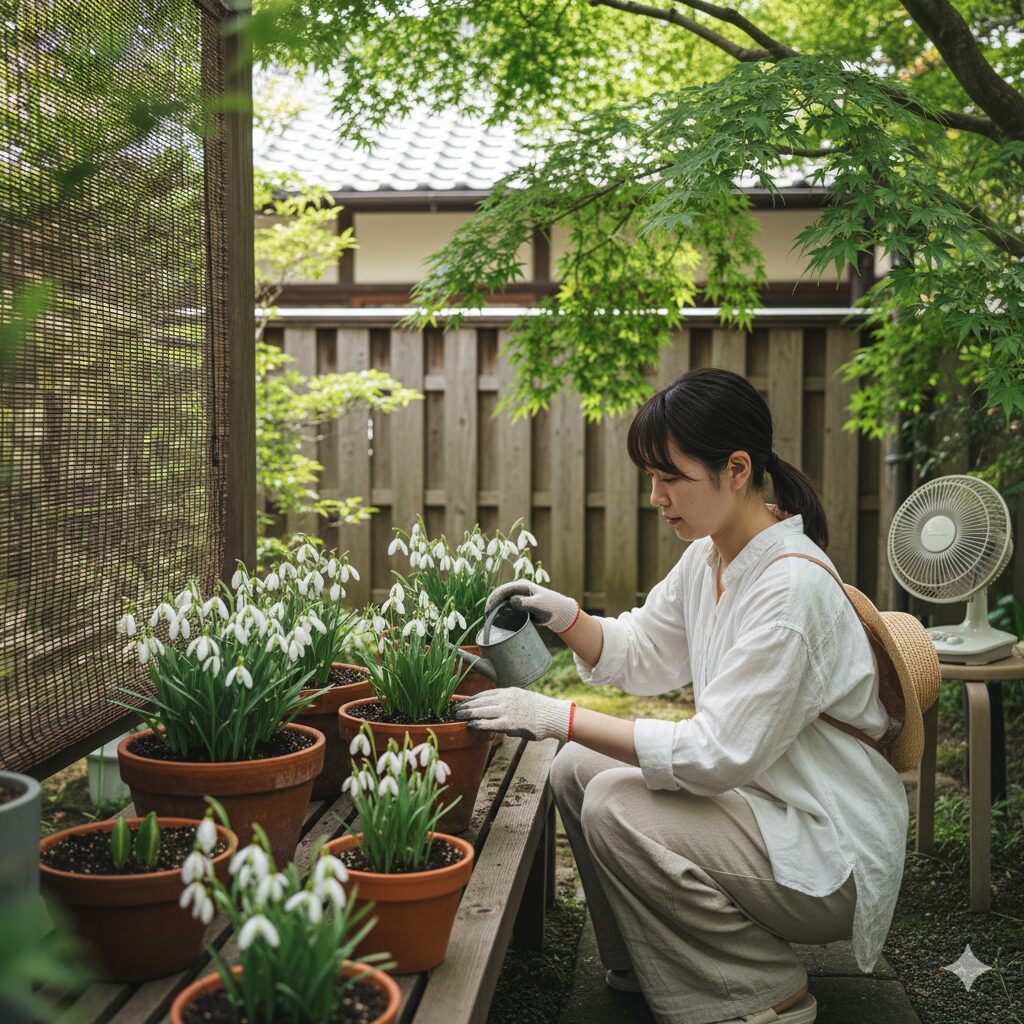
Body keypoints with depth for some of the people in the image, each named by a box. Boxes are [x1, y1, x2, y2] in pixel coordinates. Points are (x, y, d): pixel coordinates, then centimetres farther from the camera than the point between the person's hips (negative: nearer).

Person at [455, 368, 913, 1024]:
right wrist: (565, 616, -7)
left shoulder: (792, 586, -27)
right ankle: (645, 970, 19)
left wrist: (560, 718, -27)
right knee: (578, 769, 2)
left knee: (616, 809, -22)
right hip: (756, 792, 9)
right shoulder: (708, 557, 1)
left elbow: (716, 755, -29)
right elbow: (640, 654, 13)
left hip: (834, 854, -9)